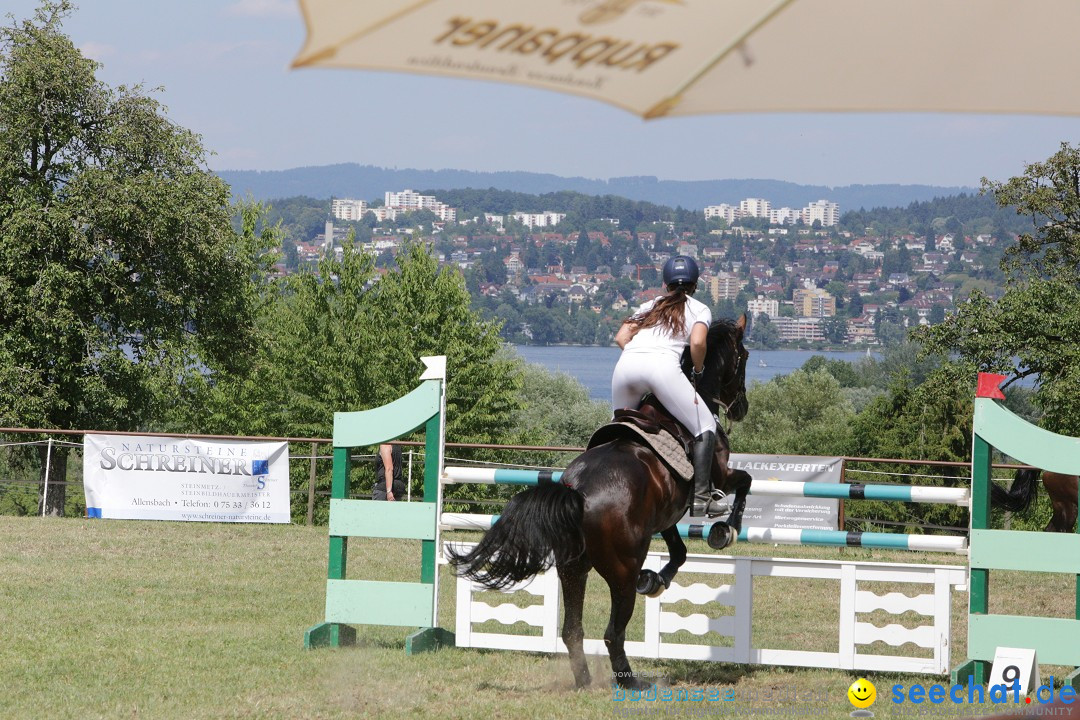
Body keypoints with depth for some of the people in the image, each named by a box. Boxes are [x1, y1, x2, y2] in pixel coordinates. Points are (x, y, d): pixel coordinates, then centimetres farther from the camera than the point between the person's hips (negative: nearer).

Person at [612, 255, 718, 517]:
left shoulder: (650, 306, 33)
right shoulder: (700, 309, 21)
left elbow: (621, 337, 20)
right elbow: (697, 342, 0)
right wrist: (698, 370, 16)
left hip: (627, 363, 4)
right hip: (664, 365, -4)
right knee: (705, 427, 4)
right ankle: (699, 499, -8)